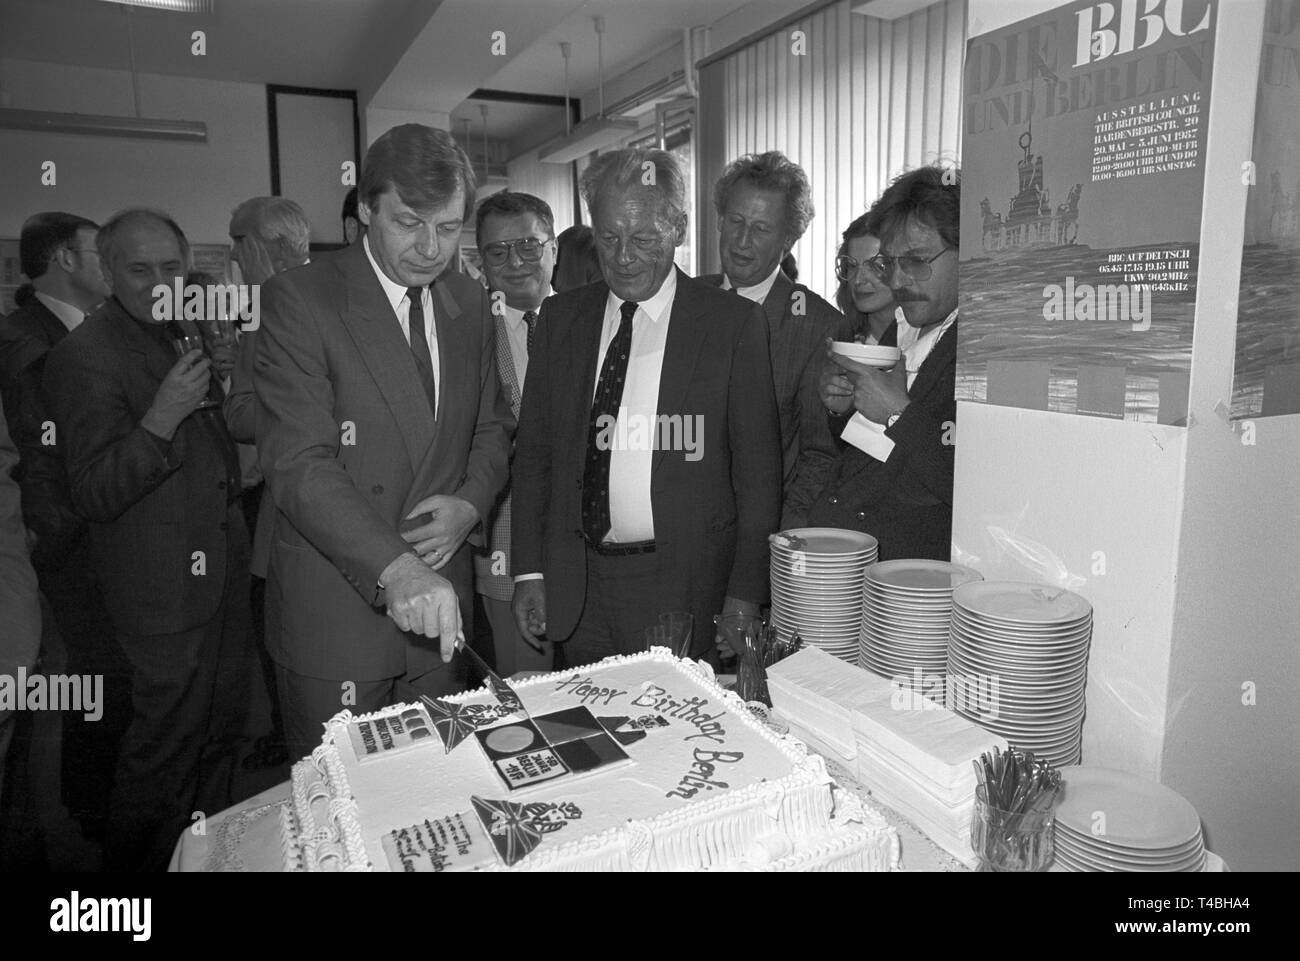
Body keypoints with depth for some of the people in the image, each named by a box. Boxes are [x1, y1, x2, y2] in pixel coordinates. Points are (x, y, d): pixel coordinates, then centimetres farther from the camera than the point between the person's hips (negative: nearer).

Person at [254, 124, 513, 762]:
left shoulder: (469, 305, 7)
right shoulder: (298, 300, -11)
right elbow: (297, 463, -20)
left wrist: (470, 503, -6)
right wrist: (392, 567, -32)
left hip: (439, 599, 5)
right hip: (334, 609, -4)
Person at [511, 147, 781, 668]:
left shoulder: (735, 323, -4)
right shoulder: (560, 317, 7)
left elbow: (758, 469, -4)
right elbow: (534, 449, 8)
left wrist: (745, 595, -8)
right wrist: (530, 572, 2)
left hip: (685, 590, -3)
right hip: (577, 590, 3)